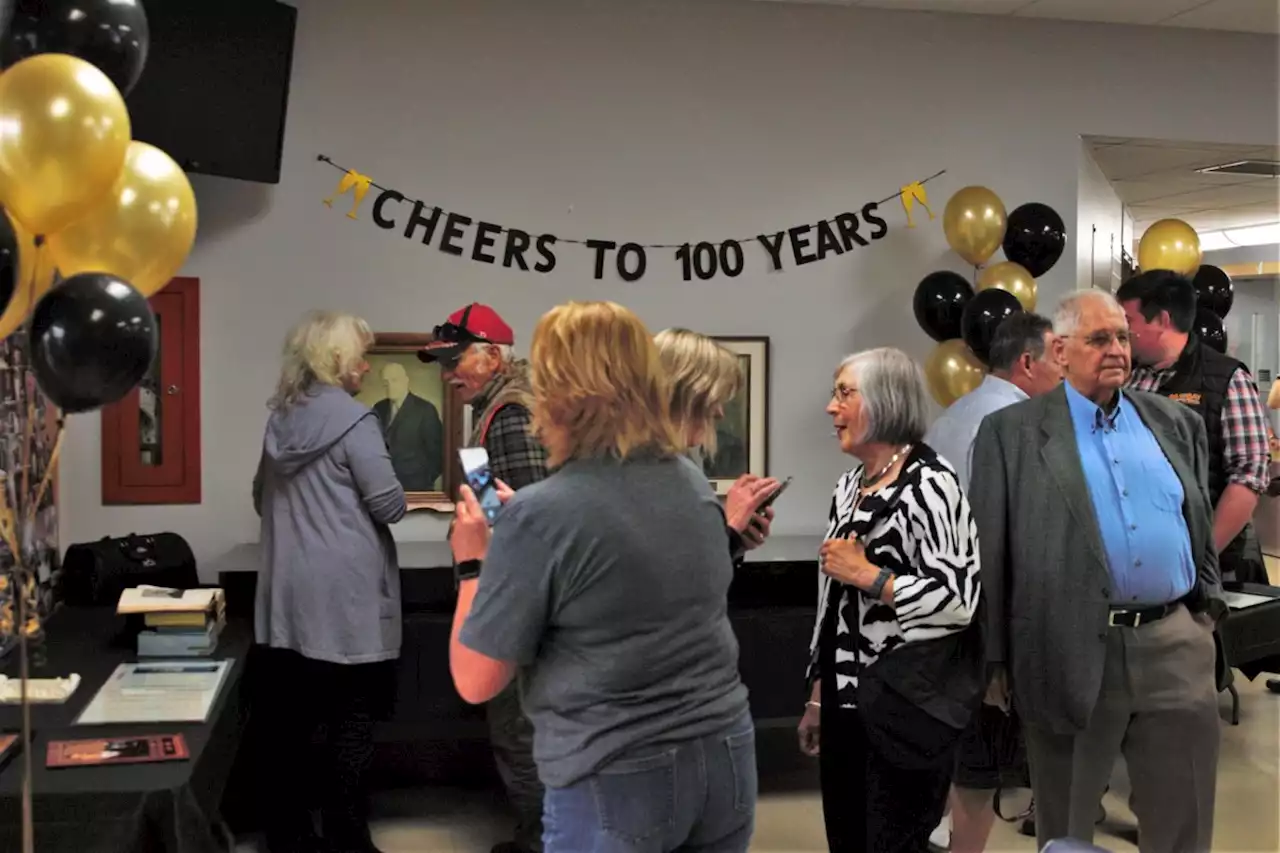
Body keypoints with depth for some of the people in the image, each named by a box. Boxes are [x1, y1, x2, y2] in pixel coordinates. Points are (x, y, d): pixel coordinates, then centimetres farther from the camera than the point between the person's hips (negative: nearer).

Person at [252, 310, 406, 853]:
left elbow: (261, 500, 20)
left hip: (286, 596, 7)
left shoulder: (280, 419, 10)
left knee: (289, 723, 11)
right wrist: (375, 498, 8)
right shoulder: (353, 420, -12)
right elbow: (390, 506, -12)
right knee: (351, 724, 2)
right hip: (345, 599, -7)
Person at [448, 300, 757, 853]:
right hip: (724, 755, 6)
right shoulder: (692, 482, 2)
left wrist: (474, 564, 3)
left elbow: (476, 681, -10)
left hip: (615, 783, -6)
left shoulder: (540, 516, -18)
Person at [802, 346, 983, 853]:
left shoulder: (929, 483, -13)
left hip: (906, 706, -7)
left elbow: (958, 598, -19)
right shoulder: (849, 487, 11)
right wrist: (817, 698, 16)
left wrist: (866, 573, -15)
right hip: (847, 701, 7)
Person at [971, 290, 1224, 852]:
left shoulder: (1176, 422, 11)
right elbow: (990, 552, -3)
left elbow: (1203, 525, 18)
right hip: (1072, 652, -3)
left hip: (1175, 643, 3)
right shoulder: (1012, 431, -2)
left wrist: (1207, 607, 11)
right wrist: (995, 661, -5)